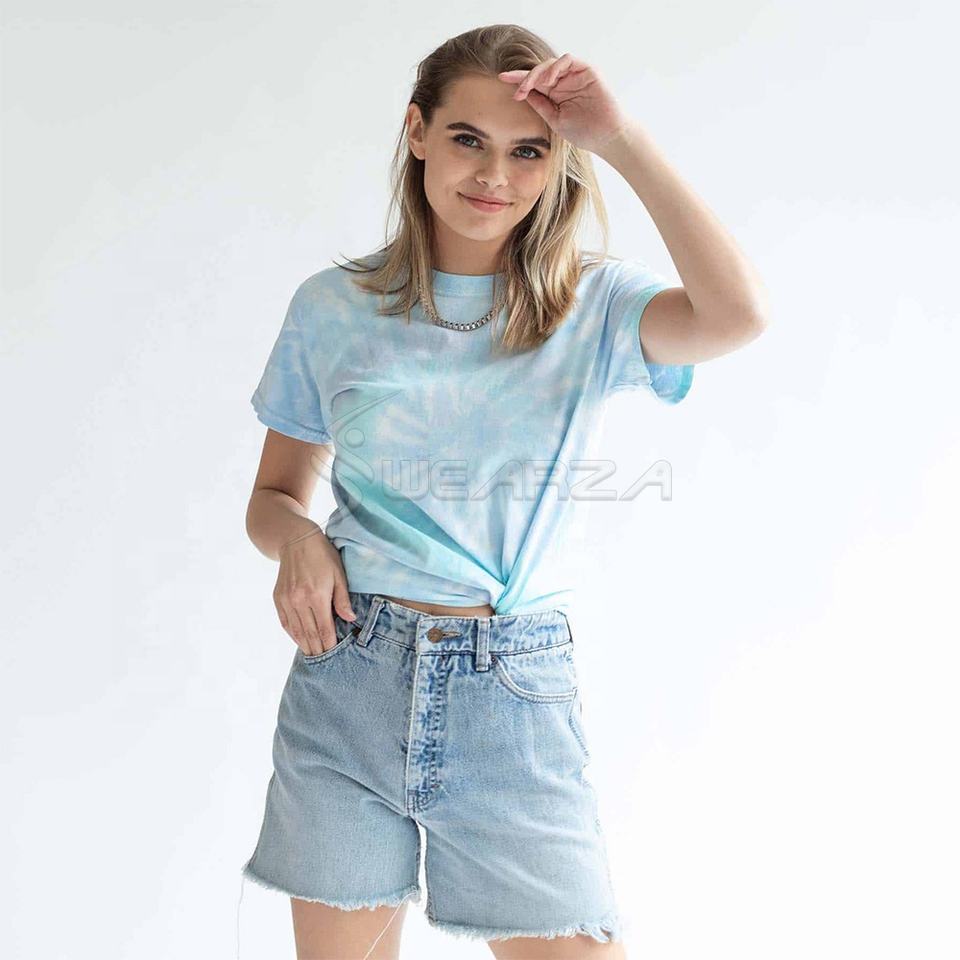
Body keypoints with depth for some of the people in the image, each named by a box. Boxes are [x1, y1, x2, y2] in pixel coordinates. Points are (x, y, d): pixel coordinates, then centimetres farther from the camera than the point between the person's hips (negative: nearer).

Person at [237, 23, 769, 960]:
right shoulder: (333, 306, 4)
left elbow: (735, 314, -20)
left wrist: (623, 139, -16)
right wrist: (298, 541, -10)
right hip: (350, 679, 1)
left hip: (514, 696, -1)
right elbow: (276, 493, 13)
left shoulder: (592, 307, 1)